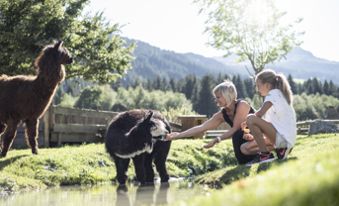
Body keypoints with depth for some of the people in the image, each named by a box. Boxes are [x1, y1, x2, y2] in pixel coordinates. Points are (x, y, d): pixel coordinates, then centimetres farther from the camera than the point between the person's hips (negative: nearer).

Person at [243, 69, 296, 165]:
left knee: (251, 119, -23)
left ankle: (265, 155, -17)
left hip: (284, 137, -10)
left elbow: (259, 114, -18)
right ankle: (280, 149, 2)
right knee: (244, 148, 8)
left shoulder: (274, 93, -7)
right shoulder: (278, 95, 22)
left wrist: (247, 122, 0)